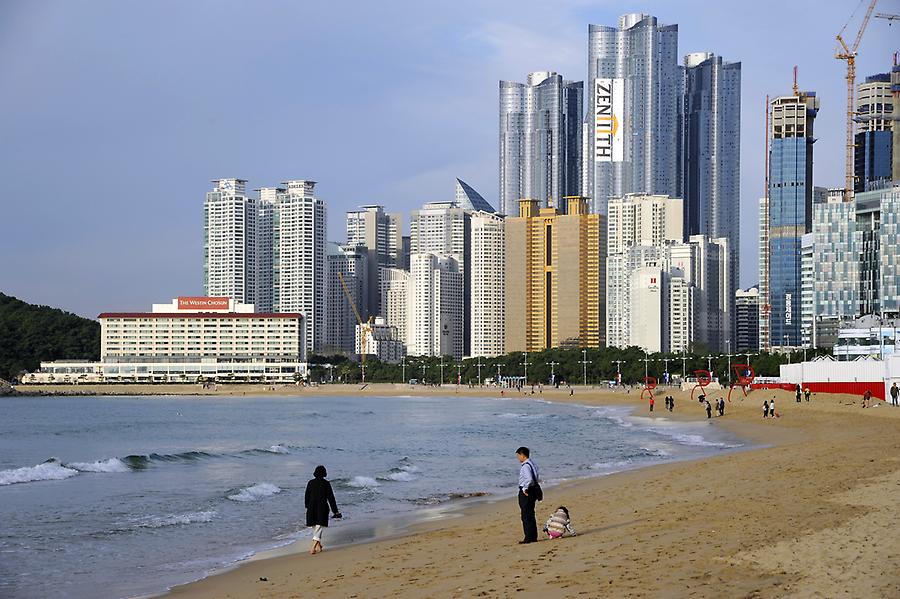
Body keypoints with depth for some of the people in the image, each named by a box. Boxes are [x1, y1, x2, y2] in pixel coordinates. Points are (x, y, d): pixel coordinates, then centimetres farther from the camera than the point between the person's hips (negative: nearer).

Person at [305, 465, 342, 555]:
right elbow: (330, 498, -7)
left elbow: (307, 496, 8)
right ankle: (313, 548, -16)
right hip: (322, 508, -4)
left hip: (312, 508, 4)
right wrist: (335, 511, -2)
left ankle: (318, 546, 28)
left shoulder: (310, 483, 1)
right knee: (319, 527, -3)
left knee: (315, 528, 17)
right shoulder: (326, 483, -8)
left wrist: (307, 507, 23)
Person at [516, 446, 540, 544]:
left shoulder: (525, 466, -18)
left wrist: (525, 489, -17)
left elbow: (529, 479, -30)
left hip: (525, 493, -10)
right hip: (532, 491, 10)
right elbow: (536, 479, 15)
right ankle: (533, 537, 20)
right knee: (530, 515, 15)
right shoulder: (532, 464, 12)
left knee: (526, 516, -4)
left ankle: (529, 538, -2)